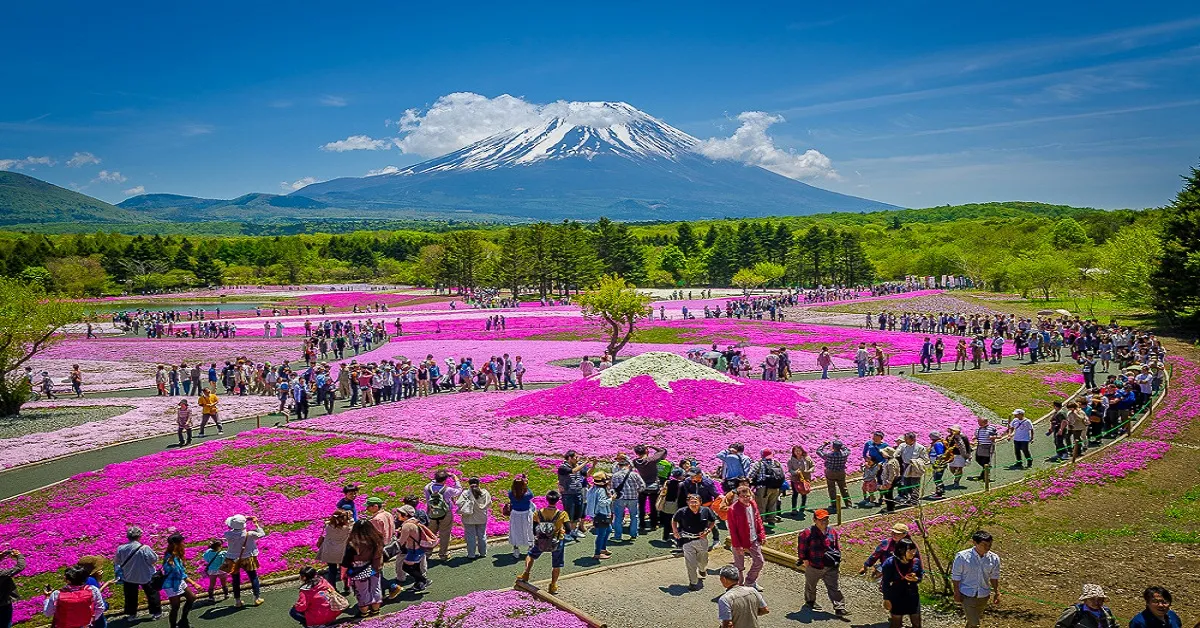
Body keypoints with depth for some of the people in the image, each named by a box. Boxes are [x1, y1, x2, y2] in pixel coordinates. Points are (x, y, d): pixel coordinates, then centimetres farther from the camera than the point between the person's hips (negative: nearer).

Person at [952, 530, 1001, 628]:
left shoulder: (994, 558, -6)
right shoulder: (962, 557, -18)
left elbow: (994, 577, 8)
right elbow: (956, 576, -9)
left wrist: (997, 593, 6)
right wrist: (957, 593, -8)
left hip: (984, 595, 4)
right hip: (967, 595, -4)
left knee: (973, 620, 20)